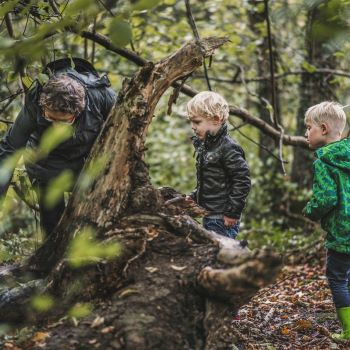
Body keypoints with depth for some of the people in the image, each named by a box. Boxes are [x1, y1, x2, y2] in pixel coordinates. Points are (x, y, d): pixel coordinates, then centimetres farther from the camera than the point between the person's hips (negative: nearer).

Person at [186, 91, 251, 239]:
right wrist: (194, 197, 12)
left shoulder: (228, 148, -17)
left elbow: (242, 181, -19)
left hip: (223, 220, -9)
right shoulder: (205, 146, 11)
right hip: (209, 216, 10)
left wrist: (232, 212, -18)